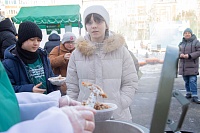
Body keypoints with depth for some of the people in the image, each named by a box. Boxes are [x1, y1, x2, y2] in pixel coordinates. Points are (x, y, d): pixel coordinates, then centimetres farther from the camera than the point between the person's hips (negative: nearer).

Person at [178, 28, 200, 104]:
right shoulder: (181, 43, 14)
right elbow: (178, 51, 17)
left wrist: (189, 55, -19)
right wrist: (180, 54, -7)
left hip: (192, 65, -5)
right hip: (183, 65, 5)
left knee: (193, 81, -9)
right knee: (186, 81, 11)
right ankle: (189, 93, 25)